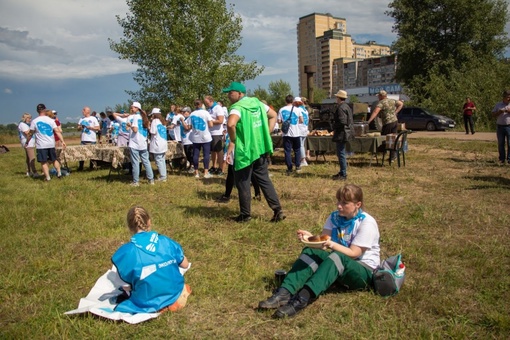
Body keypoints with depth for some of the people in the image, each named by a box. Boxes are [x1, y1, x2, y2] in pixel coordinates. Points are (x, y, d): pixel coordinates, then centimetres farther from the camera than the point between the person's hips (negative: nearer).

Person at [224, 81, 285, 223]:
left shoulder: (238, 107, -15)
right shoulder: (257, 103, 10)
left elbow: (231, 124, -34)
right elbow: (273, 115, 20)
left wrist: (232, 141, -16)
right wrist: (266, 134, 14)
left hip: (244, 150, -7)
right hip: (261, 149, 7)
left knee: (243, 183, 6)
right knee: (264, 180, 15)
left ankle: (245, 215, 15)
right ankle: (278, 210, 12)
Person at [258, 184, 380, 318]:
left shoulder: (367, 222, -14)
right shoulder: (334, 217, 2)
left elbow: (354, 253, -19)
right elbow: (323, 244, -4)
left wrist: (332, 245, -35)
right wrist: (310, 238, -25)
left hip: (365, 271, -5)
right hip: (339, 263, 6)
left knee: (337, 257, -36)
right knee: (310, 252, -19)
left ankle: (302, 299, -51)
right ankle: (284, 293, -36)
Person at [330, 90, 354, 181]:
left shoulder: (341, 108, -18)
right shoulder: (346, 106, 14)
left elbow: (342, 122, -25)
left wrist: (334, 126, -10)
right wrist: (335, 126, 14)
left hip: (341, 133, -11)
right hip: (343, 133, 11)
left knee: (341, 154, -5)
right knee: (340, 153, 18)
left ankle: (343, 175, 0)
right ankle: (342, 172, 26)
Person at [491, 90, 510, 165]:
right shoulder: (498, 105, 9)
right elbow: (493, 114, 6)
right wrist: (499, 112, -12)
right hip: (500, 127, 1)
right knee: (500, 144, 5)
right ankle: (502, 159, 13)